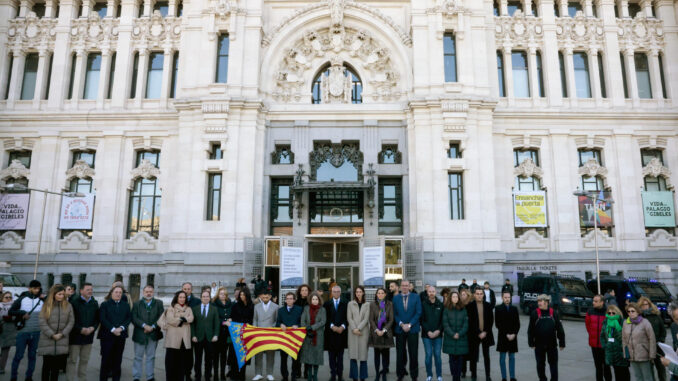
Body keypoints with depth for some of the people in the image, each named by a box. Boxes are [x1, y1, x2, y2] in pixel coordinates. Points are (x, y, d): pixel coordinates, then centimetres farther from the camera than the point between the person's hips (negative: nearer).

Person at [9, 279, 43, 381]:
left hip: (36, 333, 2)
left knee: (32, 356, 10)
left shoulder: (42, 301, 4)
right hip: (23, 332, -2)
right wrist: (22, 313, -14)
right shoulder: (22, 299, -2)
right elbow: (11, 311, 0)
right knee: (18, 355, 5)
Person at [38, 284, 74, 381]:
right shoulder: (47, 305, 0)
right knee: (47, 365, 7)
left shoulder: (68, 306, 3)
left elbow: (71, 322, 2)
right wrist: (52, 335, -11)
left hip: (62, 341, 1)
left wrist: (62, 334, -8)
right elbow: (42, 322, -6)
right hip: (47, 340, -1)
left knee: (57, 366, 5)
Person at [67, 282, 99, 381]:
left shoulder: (95, 303, 10)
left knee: (85, 360, 12)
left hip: (88, 336, 5)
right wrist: (81, 329, -16)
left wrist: (92, 328, -6)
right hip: (75, 336, -5)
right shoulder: (74, 302, -6)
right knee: (72, 360, 0)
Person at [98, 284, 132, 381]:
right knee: (106, 359, 0)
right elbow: (103, 319, -6)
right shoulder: (104, 304, 4)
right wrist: (112, 329, -16)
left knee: (117, 359, 6)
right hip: (107, 335, -2)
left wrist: (121, 328, -11)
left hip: (121, 335, 2)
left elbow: (129, 318, 5)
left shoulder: (126, 305, 12)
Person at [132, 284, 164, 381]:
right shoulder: (137, 304, 4)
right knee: (138, 357, 8)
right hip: (139, 334, 0)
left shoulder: (158, 303, 4)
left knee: (151, 357, 9)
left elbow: (161, 317, -2)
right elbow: (134, 318, -6)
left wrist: (153, 326, -14)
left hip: (153, 334, 1)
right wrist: (144, 325, -17)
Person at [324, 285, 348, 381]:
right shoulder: (327, 304, 5)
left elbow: (347, 317, 1)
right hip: (330, 332, 0)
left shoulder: (345, 304, 5)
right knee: (331, 355, 5)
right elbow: (326, 318, 0)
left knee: (340, 355, 5)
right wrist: (332, 326, -12)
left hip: (341, 331, 0)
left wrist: (342, 326, -13)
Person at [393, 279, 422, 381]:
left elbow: (418, 313, -3)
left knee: (413, 354, 3)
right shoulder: (395, 298, 5)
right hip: (399, 329, 1)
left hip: (413, 329, -1)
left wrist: (409, 325, -11)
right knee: (400, 353, 6)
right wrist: (401, 324, -11)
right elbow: (394, 314, 3)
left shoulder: (416, 298, 2)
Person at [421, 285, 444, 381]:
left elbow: (443, 320, 3)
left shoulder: (440, 305, 4)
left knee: (437, 355, 4)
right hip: (426, 334, -1)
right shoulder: (423, 305, 0)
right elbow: (422, 320, -2)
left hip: (438, 334, 1)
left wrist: (438, 330, -8)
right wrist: (428, 331, -10)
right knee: (428, 355, 3)